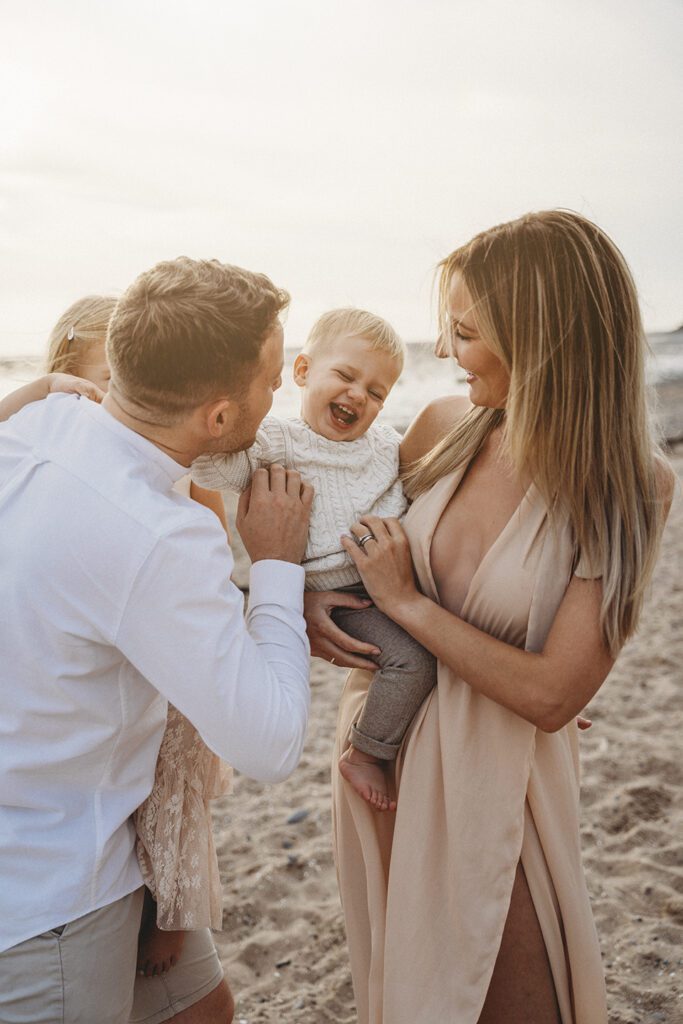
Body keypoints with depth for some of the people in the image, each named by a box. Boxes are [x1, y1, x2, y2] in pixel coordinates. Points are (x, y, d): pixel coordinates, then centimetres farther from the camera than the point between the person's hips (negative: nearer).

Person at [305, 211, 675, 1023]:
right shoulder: (447, 425, -9)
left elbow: (551, 695, -23)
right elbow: (348, 522, 8)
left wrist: (405, 602, -20)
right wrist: (301, 593, -11)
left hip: (488, 773, -4)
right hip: (381, 740, 5)